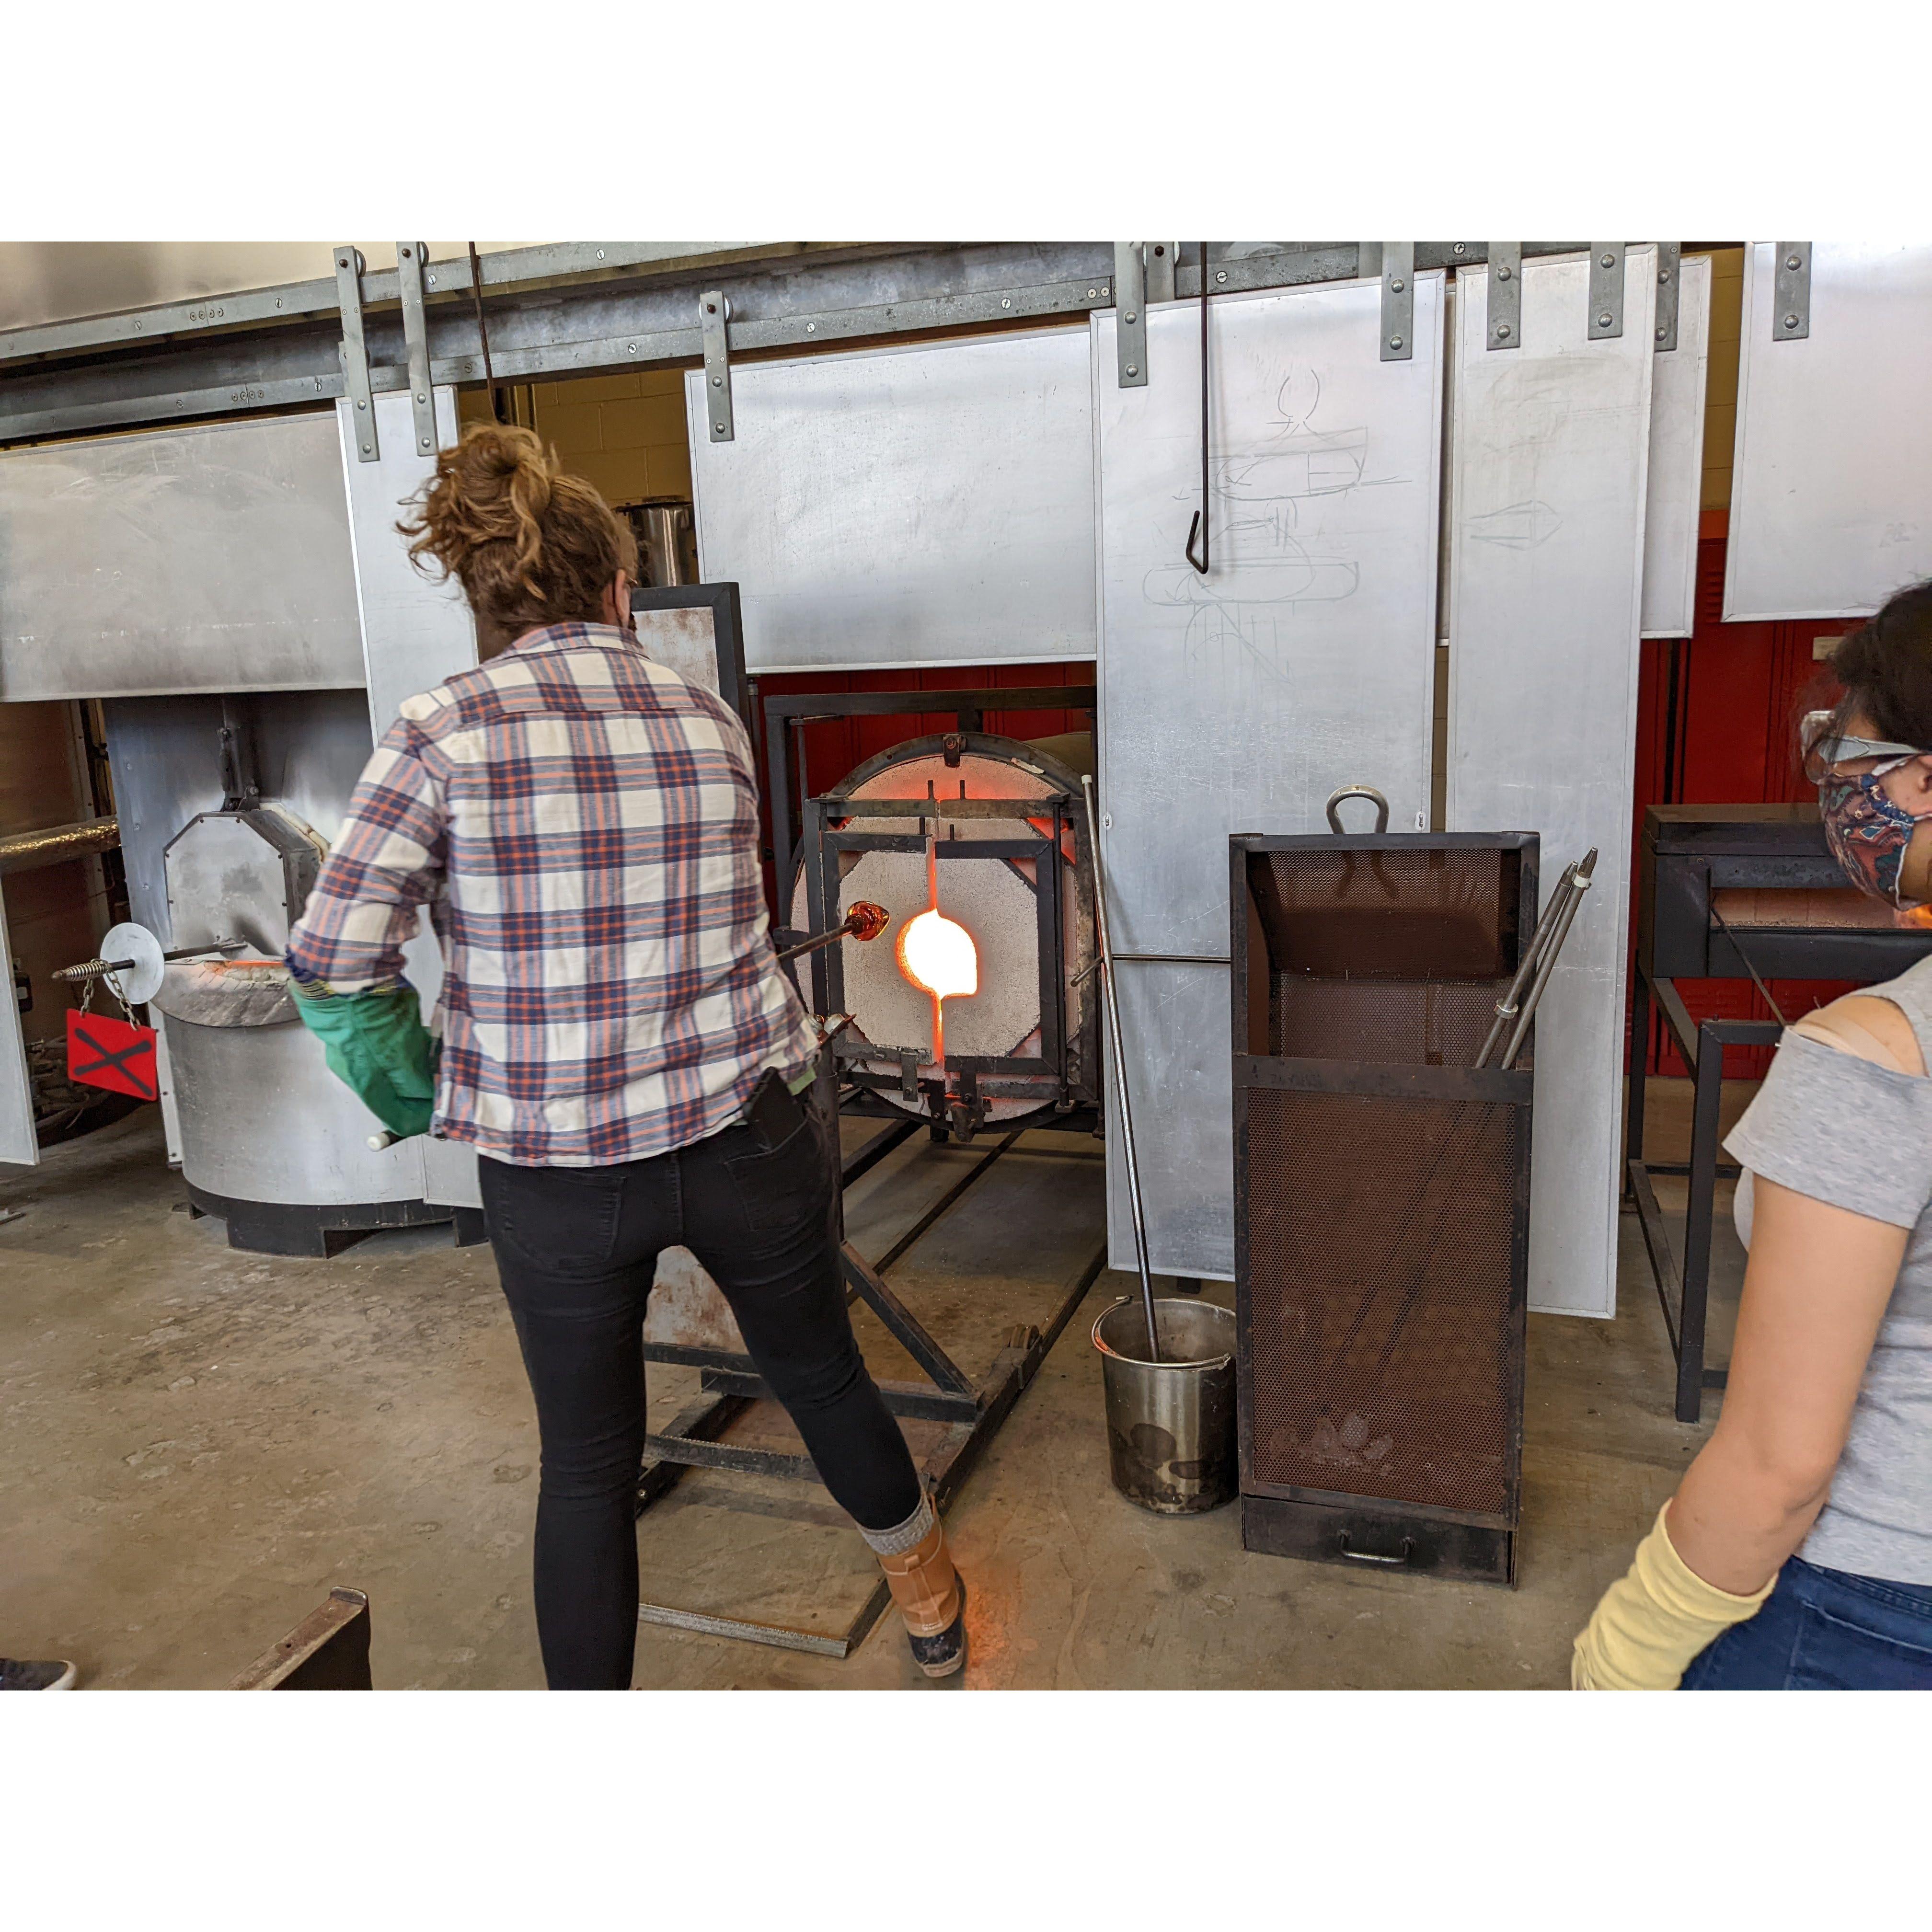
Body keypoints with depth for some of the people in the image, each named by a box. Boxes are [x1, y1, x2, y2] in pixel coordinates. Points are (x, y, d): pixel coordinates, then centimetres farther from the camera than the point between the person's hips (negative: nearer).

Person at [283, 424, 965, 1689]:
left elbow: (332, 964, -13)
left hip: (556, 1170, -2)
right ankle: (928, 1593, 51)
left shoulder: (443, 736, -11)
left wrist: (417, 1091, 1)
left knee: (588, 1464, 18)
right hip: (750, 1139, 2)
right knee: (821, 1374, 26)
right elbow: (723, 911, 5)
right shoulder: (710, 719, -2)